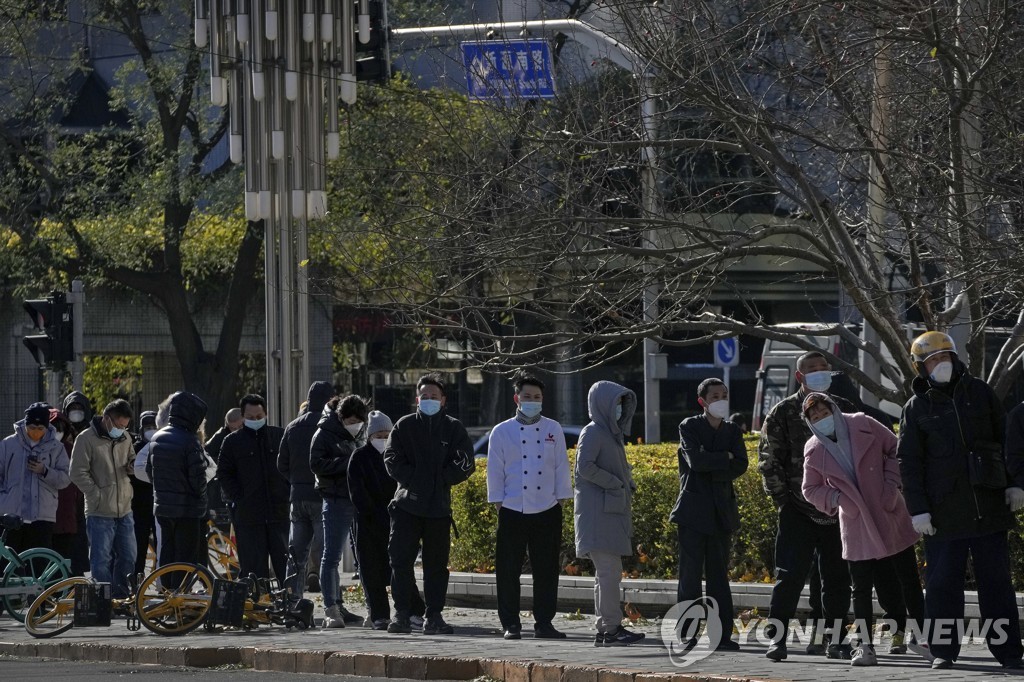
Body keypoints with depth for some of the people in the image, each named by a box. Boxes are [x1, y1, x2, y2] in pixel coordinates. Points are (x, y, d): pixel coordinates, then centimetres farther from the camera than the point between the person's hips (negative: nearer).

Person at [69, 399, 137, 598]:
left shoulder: (124, 438, 11)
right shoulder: (87, 439, -8)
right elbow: (78, 473, -10)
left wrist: (133, 464, -2)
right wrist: (97, 495, -14)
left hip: (124, 510, 7)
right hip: (100, 513, -6)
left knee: (128, 559, 10)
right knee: (101, 561, -4)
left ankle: (121, 597, 22)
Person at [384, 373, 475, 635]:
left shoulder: (454, 428, 7)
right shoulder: (404, 426, 7)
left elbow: (465, 464, 1)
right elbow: (392, 459, 0)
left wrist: (440, 481, -8)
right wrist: (413, 481, -10)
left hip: (439, 505, 1)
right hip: (407, 504, -1)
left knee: (436, 564, 5)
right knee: (401, 559, -7)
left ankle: (434, 616, 10)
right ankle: (401, 614, -2)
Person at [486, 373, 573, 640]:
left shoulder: (553, 430, 8)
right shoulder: (501, 432, 4)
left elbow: (561, 466, 9)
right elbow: (495, 470, 4)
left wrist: (561, 498, 2)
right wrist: (498, 502, -1)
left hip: (547, 511, 1)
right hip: (513, 510, -1)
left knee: (546, 569, 3)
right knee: (508, 570, -1)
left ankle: (544, 623, 9)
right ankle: (510, 624, 6)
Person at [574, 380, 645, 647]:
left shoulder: (611, 434, 18)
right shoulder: (592, 433, -9)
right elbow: (585, 467, -21)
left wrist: (627, 485, 9)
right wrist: (615, 484, -15)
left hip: (613, 513, 10)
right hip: (598, 512, -10)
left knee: (607, 573, 9)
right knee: (609, 571, -12)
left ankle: (604, 630, 12)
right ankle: (611, 628, -12)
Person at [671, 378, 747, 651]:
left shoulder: (733, 431, 13)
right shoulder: (689, 427, 1)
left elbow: (740, 466, -2)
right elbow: (695, 460, -15)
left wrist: (710, 469, -10)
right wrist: (725, 458, -6)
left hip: (721, 513, 4)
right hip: (694, 512, -4)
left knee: (719, 577, 6)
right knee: (690, 576, -5)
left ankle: (722, 636, 6)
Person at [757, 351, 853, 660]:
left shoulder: (843, 409, 11)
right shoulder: (783, 412, 2)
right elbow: (769, 460, 0)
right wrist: (782, 498, -5)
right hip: (798, 509, -3)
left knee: (838, 576, 4)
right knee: (790, 574, -7)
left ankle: (835, 639, 11)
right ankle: (777, 638, -3)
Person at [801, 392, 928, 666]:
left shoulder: (862, 425, -6)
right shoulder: (814, 451, -2)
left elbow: (895, 449, 2)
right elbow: (811, 489, 8)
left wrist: (891, 483, -9)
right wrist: (835, 499, -10)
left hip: (891, 517, -1)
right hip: (856, 527, 1)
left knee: (909, 580, 5)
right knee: (862, 589, 1)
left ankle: (920, 636, 17)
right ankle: (865, 646, 9)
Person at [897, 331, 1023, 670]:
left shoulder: (980, 392, 8)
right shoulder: (917, 408, 3)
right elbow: (909, 461, 1)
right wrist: (918, 509, -6)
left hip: (988, 505, 1)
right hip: (944, 512, -1)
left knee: (996, 581, 4)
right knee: (942, 582, 0)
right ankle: (943, 651, 7)